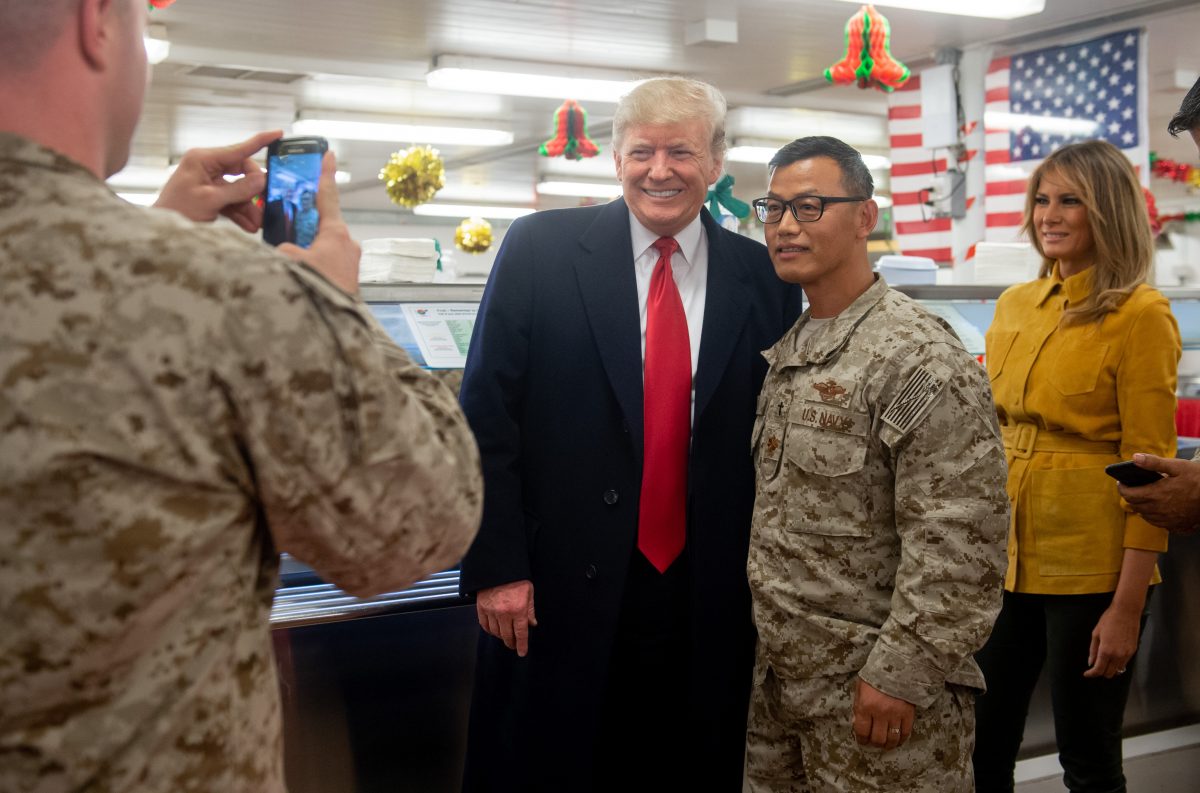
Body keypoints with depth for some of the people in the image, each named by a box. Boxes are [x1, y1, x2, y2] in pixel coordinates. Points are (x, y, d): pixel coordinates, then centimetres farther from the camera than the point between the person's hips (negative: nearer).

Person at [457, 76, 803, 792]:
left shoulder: (765, 277, 3)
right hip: (559, 588, -2)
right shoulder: (541, 249, -3)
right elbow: (486, 414, -4)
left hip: (707, 598, 2)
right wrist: (497, 565, -8)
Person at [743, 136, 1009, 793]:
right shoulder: (786, 351, 11)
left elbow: (958, 544, -21)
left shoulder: (919, 358, -17)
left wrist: (900, 673, -20)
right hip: (779, 674, 8)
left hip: (874, 691, -8)